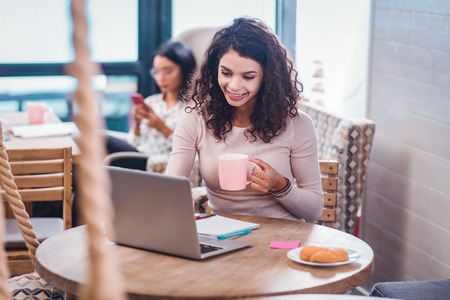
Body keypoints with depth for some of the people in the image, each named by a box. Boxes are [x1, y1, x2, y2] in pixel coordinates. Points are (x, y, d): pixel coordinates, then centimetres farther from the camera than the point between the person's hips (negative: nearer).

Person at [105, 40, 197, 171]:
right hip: (136, 163, 6)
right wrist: (137, 125, -1)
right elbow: (131, 147, 17)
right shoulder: (150, 102, 21)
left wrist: (163, 128, -10)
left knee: (105, 141, -29)